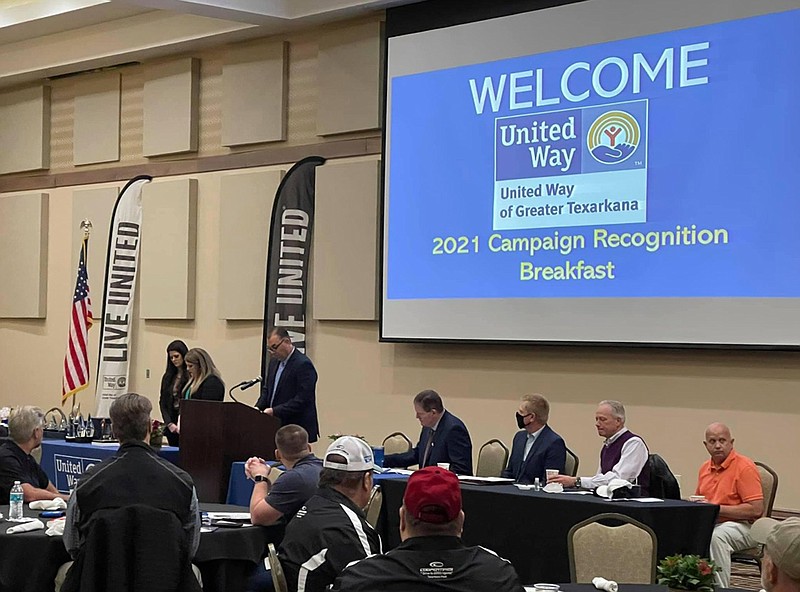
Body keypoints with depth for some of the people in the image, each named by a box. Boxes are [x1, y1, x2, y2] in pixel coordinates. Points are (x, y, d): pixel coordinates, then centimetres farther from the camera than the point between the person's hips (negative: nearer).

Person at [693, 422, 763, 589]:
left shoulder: (745, 467, -9)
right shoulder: (705, 468, 14)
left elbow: (756, 509, -17)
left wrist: (716, 509, -17)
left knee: (716, 536, -37)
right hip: (708, 524, 7)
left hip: (743, 526, -7)